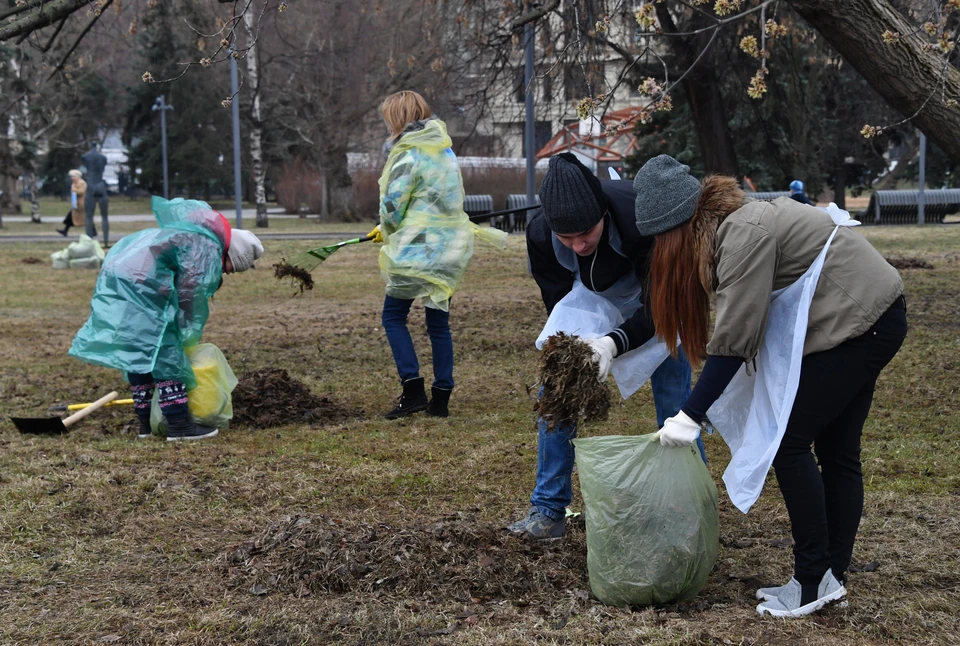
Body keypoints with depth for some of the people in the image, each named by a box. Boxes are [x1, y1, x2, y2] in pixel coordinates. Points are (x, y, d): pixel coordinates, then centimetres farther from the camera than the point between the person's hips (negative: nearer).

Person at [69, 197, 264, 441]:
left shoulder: (193, 237, 26)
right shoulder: (208, 249, -5)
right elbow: (190, 294, -11)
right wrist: (189, 335, 2)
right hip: (139, 284, -11)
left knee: (137, 354, 17)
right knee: (165, 355, -6)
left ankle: (146, 422, 24)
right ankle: (179, 425, -5)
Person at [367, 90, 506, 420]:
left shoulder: (408, 156, -14)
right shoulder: (443, 149, 12)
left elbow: (392, 207, -14)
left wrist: (388, 230, 10)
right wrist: (387, 228, 20)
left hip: (418, 248, -8)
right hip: (450, 249, 8)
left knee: (393, 316, 4)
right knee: (439, 322, 11)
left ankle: (413, 390, -4)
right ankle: (441, 398, 12)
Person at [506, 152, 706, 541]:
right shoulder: (540, 235, -31)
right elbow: (559, 303, -19)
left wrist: (615, 343, -49)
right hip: (589, 299, 3)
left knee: (673, 394, -9)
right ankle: (548, 510, 7)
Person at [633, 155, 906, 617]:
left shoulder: (745, 233, -21)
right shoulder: (732, 225, 9)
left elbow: (732, 341, -21)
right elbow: (736, 332, 9)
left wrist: (690, 417, -16)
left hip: (857, 323, -10)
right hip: (873, 319, 10)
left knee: (789, 443, -7)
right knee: (837, 452, 11)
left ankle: (814, 580, -2)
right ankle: (833, 576, 16)